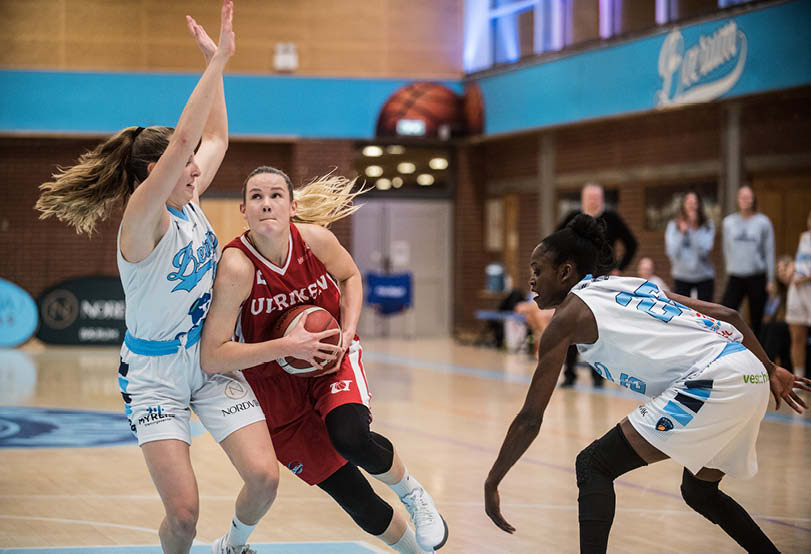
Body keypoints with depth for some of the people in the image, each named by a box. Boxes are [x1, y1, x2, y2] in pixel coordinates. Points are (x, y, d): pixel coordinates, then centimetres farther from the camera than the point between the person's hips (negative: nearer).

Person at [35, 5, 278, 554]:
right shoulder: (144, 223, -20)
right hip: (156, 375, -6)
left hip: (212, 361, 6)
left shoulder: (187, 203, 0)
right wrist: (217, 61, -31)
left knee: (264, 476, -10)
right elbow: (183, 141, -32)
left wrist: (217, 63, 5)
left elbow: (215, 138, 13)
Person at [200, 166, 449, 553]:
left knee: (351, 438, -31)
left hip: (331, 357, 1)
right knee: (357, 501, -2)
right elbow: (212, 357, -26)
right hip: (275, 380, -1)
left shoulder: (315, 239, -16)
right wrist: (286, 346, -33)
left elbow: (350, 276, 8)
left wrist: (347, 334, -8)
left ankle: (412, 493, 1)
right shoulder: (237, 266, -25)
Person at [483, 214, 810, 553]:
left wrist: (492, 484, 11)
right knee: (699, 491, 29)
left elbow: (530, 419, 4)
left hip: (711, 382, -8)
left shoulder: (569, 314, 4)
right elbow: (727, 315, 22)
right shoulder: (630, 286, 25)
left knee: (593, 467, -1)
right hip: (751, 376, 8)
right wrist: (770, 371, 30)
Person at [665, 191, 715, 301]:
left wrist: (694, 229, -20)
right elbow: (672, 252, -8)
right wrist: (682, 233, -16)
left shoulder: (708, 226, -4)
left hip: (704, 276, 0)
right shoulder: (673, 226, -1)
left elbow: (704, 249, -16)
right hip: (681, 277, 0)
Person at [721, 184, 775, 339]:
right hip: (735, 278, 2)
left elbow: (769, 251, 3)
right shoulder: (729, 222, 7)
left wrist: (771, 279, 0)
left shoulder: (763, 222, 1)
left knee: (756, 320, 2)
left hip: (757, 278, -2)